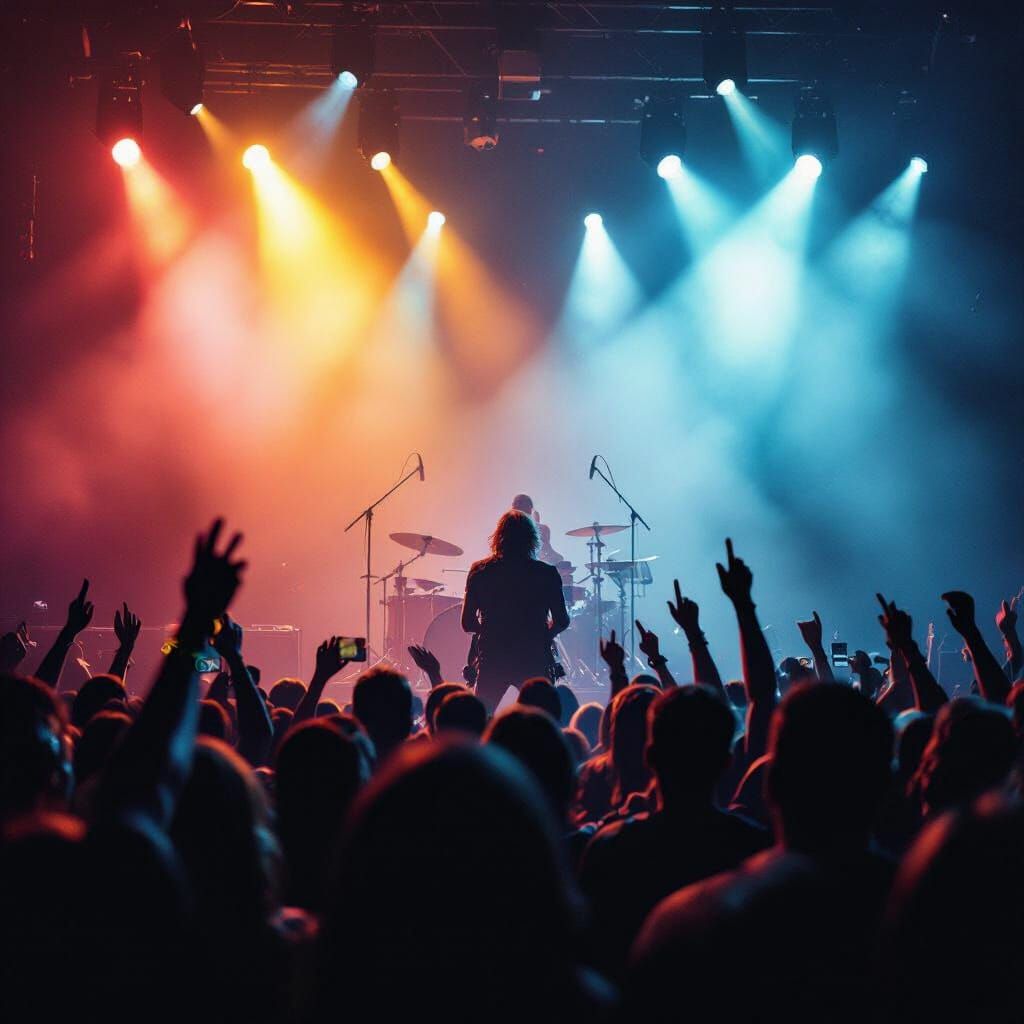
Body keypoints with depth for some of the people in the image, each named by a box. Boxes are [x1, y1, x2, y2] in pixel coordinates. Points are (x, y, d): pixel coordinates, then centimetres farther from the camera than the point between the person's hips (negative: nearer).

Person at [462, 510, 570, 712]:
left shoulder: (479, 572, 0)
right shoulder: (546, 574, -5)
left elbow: (468, 623, 2)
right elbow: (562, 621, -3)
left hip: (492, 660, 1)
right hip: (534, 658, -1)